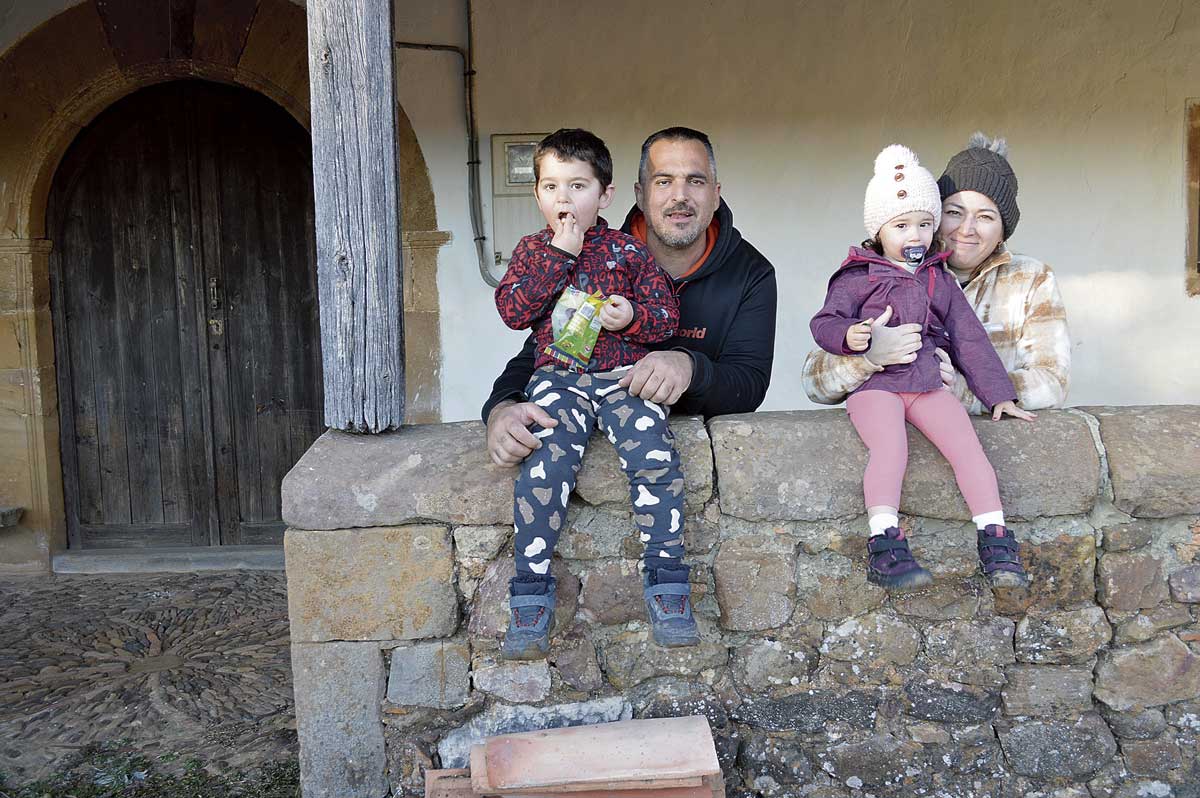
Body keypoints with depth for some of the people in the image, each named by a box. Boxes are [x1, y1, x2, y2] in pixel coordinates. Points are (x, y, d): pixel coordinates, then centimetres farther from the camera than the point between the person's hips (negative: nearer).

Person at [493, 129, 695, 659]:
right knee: (545, 465, -23)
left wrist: (634, 316, -13)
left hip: (624, 376, 0)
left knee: (656, 458, -23)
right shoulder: (532, 251, 13)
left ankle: (666, 582, -8)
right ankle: (531, 597, -12)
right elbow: (512, 311, -2)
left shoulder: (628, 251, 10)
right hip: (558, 377, 0)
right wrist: (558, 257, -7)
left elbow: (666, 314, 10)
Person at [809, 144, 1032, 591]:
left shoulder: (939, 280, 19)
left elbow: (969, 338, 20)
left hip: (927, 383, 4)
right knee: (890, 449, -28)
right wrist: (848, 335, -24)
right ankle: (884, 545, -29)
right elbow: (824, 322, 1)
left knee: (967, 445, -15)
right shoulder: (857, 277, 6)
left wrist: (998, 394, 17)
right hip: (874, 384, -4)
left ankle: (994, 540, -8)